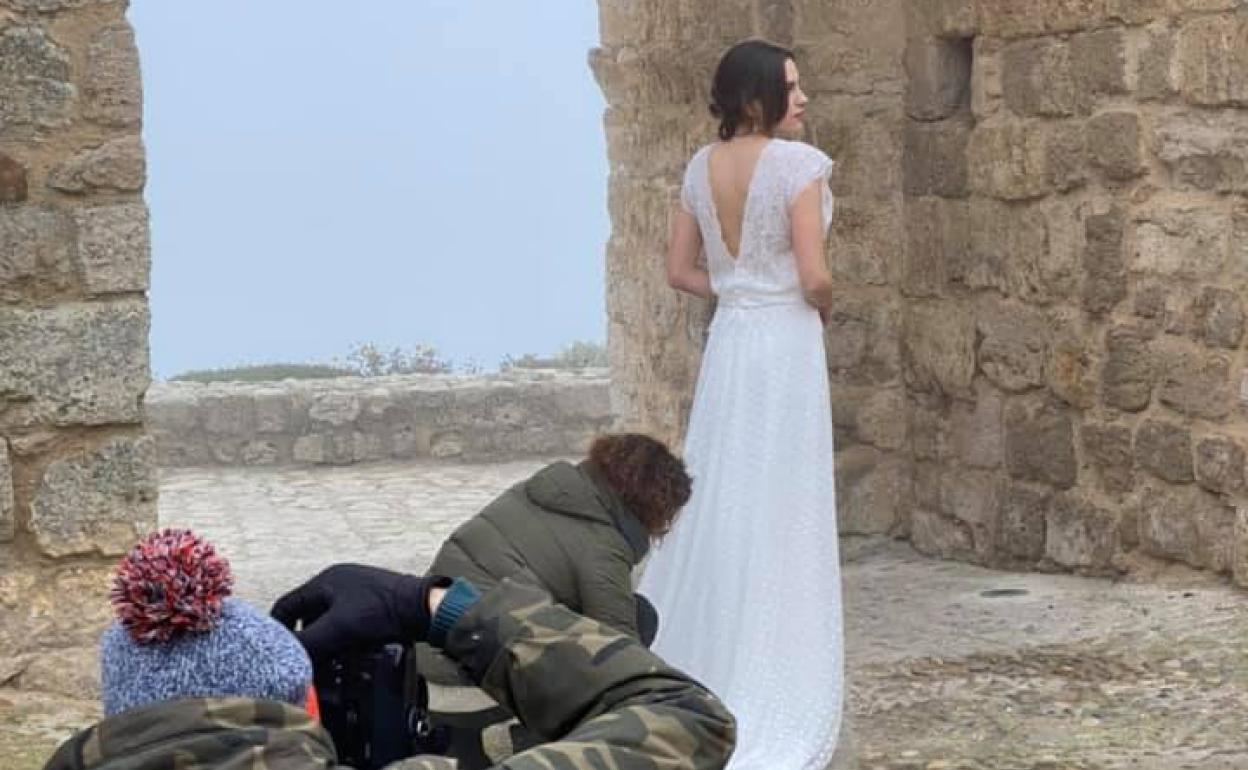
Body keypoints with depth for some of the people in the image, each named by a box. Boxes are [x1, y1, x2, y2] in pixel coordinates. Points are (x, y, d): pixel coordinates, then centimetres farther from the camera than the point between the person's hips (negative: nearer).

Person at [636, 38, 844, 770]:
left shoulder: (702, 167, 7)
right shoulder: (799, 162, -13)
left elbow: (681, 270, 10)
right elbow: (815, 278, -16)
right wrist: (822, 309, 5)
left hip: (728, 342, 6)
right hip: (786, 346, -6)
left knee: (715, 511, 13)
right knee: (777, 522, -1)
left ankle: (693, 684, 20)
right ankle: (766, 705, 5)